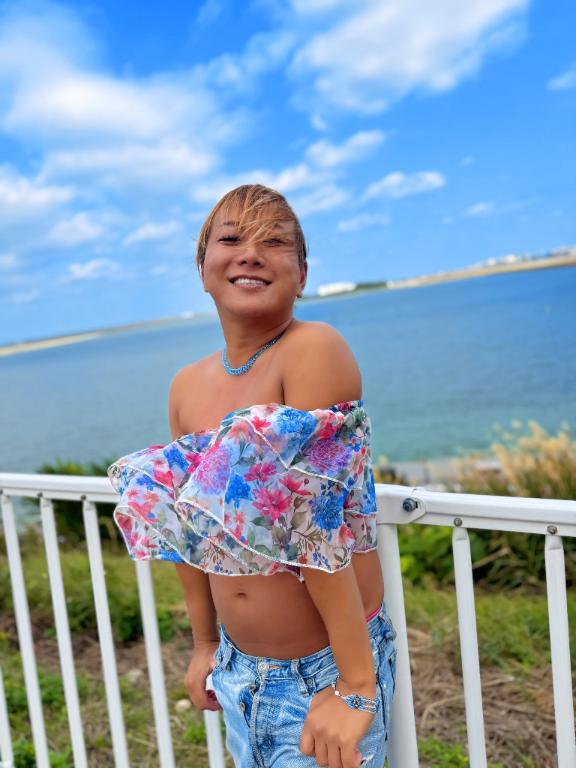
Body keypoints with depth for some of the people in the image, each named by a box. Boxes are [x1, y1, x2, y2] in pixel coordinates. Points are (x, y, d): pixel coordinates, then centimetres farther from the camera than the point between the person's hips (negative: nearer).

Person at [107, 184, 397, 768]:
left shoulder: (314, 350, -21)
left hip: (325, 671, -5)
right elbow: (188, 529, 7)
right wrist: (205, 644, 13)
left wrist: (354, 685, -20)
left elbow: (319, 527, -24)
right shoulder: (187, 388, -3)